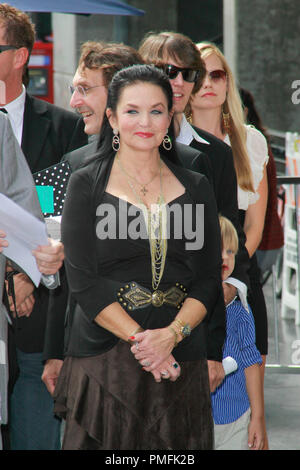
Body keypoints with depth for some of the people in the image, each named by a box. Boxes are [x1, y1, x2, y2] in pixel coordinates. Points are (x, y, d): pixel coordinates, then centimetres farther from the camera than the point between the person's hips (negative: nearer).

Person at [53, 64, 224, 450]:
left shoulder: (196, 189, 10)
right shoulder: (86, 185, 2)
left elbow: (209, 282, 4)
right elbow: (83, 282, -7)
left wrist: (172, 334, -14)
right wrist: (139, 339, -17)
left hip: (180, 360, 2)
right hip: (103, 357, -2)